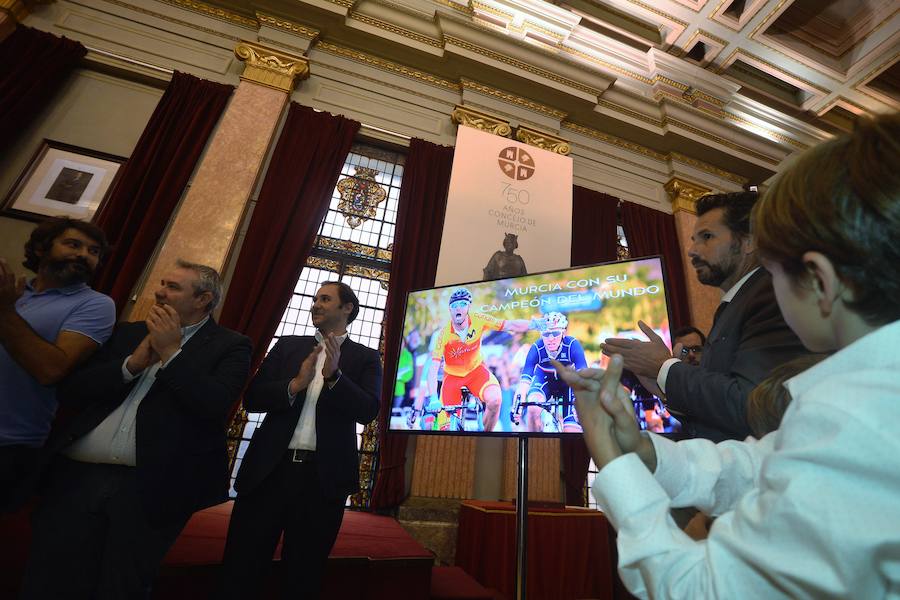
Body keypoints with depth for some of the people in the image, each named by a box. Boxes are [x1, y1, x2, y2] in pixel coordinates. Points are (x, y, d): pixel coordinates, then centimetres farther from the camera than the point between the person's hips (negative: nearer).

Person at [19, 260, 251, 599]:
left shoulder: (229, 346, -4)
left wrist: (171, 351, -13)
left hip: (149, 488, -4)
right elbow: (70, 390, 8)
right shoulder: (128, 333, 13)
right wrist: (133, 363, -9)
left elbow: (214, 405, -18)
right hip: (75, 476, 5)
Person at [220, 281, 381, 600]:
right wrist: (295, 385, -16)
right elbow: (252, 398, 2)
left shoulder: (365, 357, 3)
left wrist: (334, 376, -24)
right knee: (239, 573, 9)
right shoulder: (288, 345, 10)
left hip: (323, 477, -1)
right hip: (270, 469, 2)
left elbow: (368, 411, -10)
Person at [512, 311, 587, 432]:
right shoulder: (536, 348, -30)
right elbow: (525, 378, -34)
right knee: (533, 409, -29)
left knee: (572, 429, -12)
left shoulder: (573, 345, -32)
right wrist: (517, 405, -46)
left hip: (567, 380, 0)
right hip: (544, 378, 0)